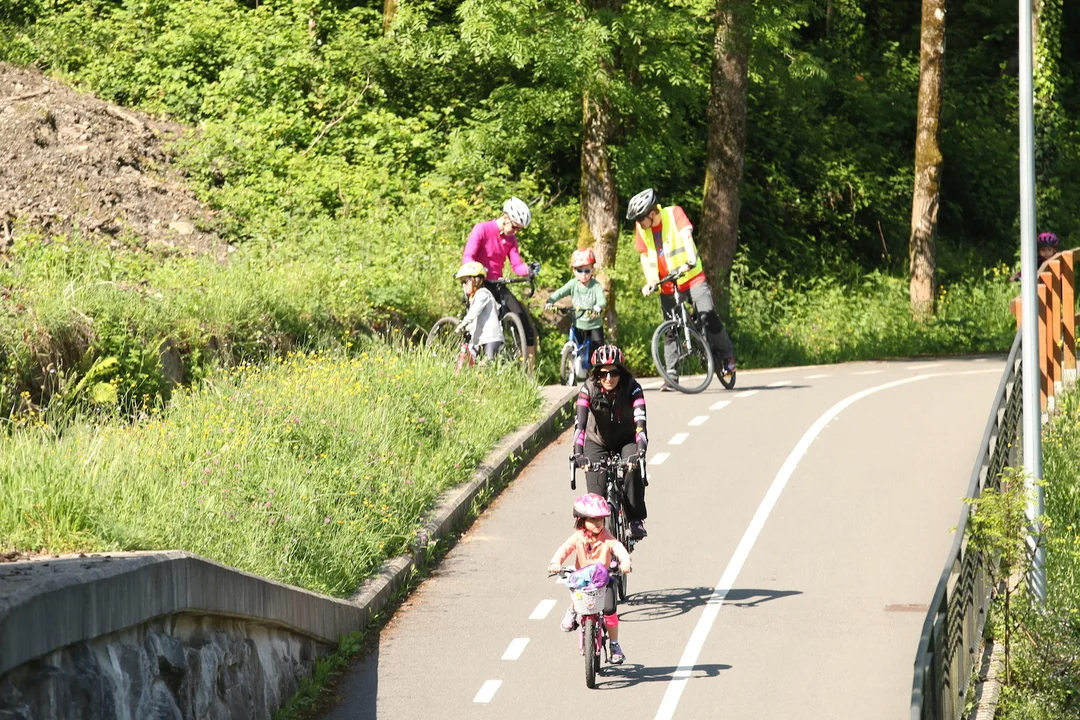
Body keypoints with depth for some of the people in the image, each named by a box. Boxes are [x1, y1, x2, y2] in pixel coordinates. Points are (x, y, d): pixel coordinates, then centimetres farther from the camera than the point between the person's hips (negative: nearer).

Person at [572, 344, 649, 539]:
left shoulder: (632, 388, -24)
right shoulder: (589, 389, -23)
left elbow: (640, 421, -36)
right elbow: (580, 422, -33)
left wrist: (640, 451, -52)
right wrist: (578, 454, -48)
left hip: (626, 441, -1)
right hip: (597, 442, 1)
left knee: (633, 468, -31)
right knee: (597, 492, -14)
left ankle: (636, 520, -20)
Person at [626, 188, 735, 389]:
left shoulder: (673, 213, -11)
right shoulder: (641, 228, 0)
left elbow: (686, 236, -23)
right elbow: (645, 256, 5)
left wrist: (691, 261, -40)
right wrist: (650, 281, -10)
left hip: (692, 277, -4)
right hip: (667, 285, 4)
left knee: (708, 315, -20)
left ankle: (726, 355, 0)